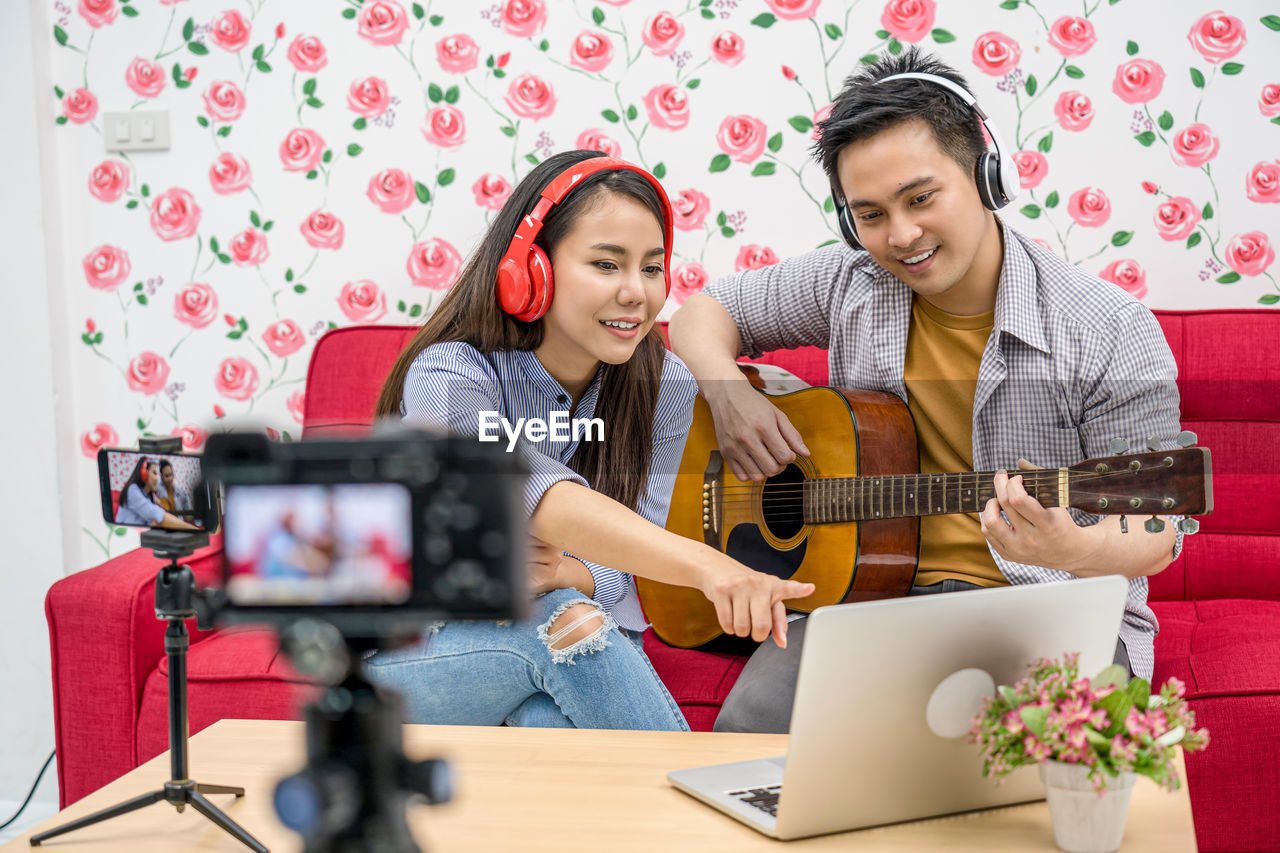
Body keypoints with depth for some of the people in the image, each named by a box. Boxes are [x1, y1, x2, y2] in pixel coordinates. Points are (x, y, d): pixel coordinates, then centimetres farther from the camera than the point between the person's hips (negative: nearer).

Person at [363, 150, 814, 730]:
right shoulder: (446, 376, -22)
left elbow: (618, 567, -5)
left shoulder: (664, 386, -7)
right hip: (413, 652, -2)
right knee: (568, 622, -33)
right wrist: (702, 564, -59)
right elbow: (532, 491, -44)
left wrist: (562, 575, -31)